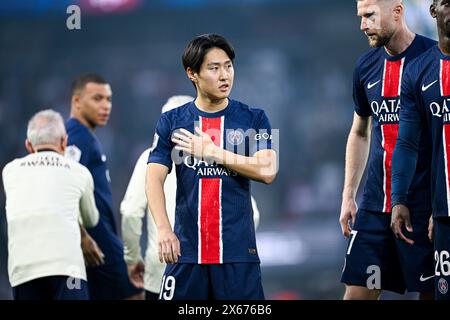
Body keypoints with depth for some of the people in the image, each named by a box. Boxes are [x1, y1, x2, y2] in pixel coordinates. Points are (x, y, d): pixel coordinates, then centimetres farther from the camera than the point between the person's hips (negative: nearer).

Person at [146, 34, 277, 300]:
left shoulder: (253, 119, 6)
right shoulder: (172, 121, 7)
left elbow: (267, 171, -7)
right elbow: (155, 179, 0)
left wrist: (213, 152, -8)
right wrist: (164, 229, -15)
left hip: (238, 250, -1)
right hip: (187, 249, 1)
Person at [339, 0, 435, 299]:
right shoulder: (366, 67, 10)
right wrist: (348, 196, 16)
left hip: (424, 204, -5)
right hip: (375, 204, 5)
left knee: (431, 291, 0)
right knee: (357, 291, 1)